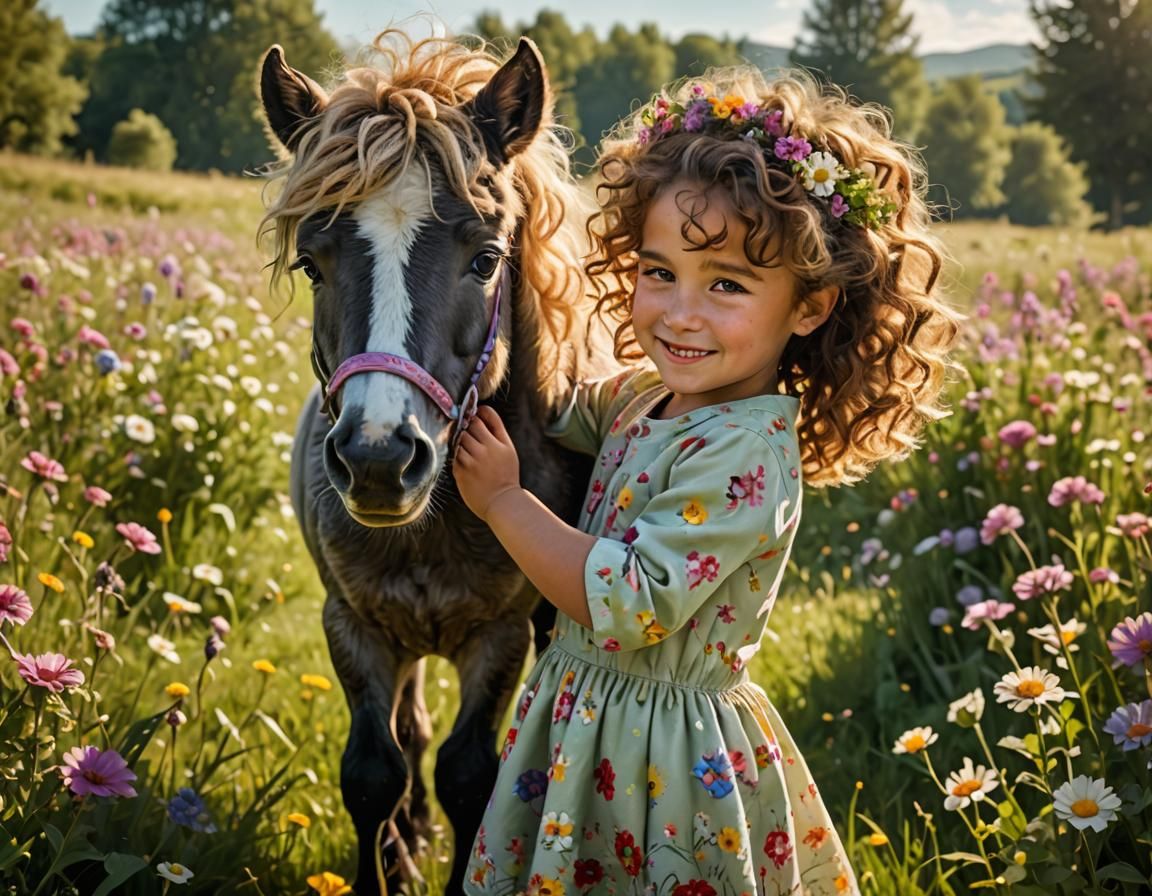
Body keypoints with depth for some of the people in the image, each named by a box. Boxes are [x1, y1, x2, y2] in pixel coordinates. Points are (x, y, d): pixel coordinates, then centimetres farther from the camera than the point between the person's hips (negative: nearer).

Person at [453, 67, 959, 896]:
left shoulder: (743, 455, -26)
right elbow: (563, 418, 22)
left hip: (667, 756, -8)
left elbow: (625, 603, -29)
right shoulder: (648, 394, 0)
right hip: (581, 725, 9)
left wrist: (502, 498, -21)